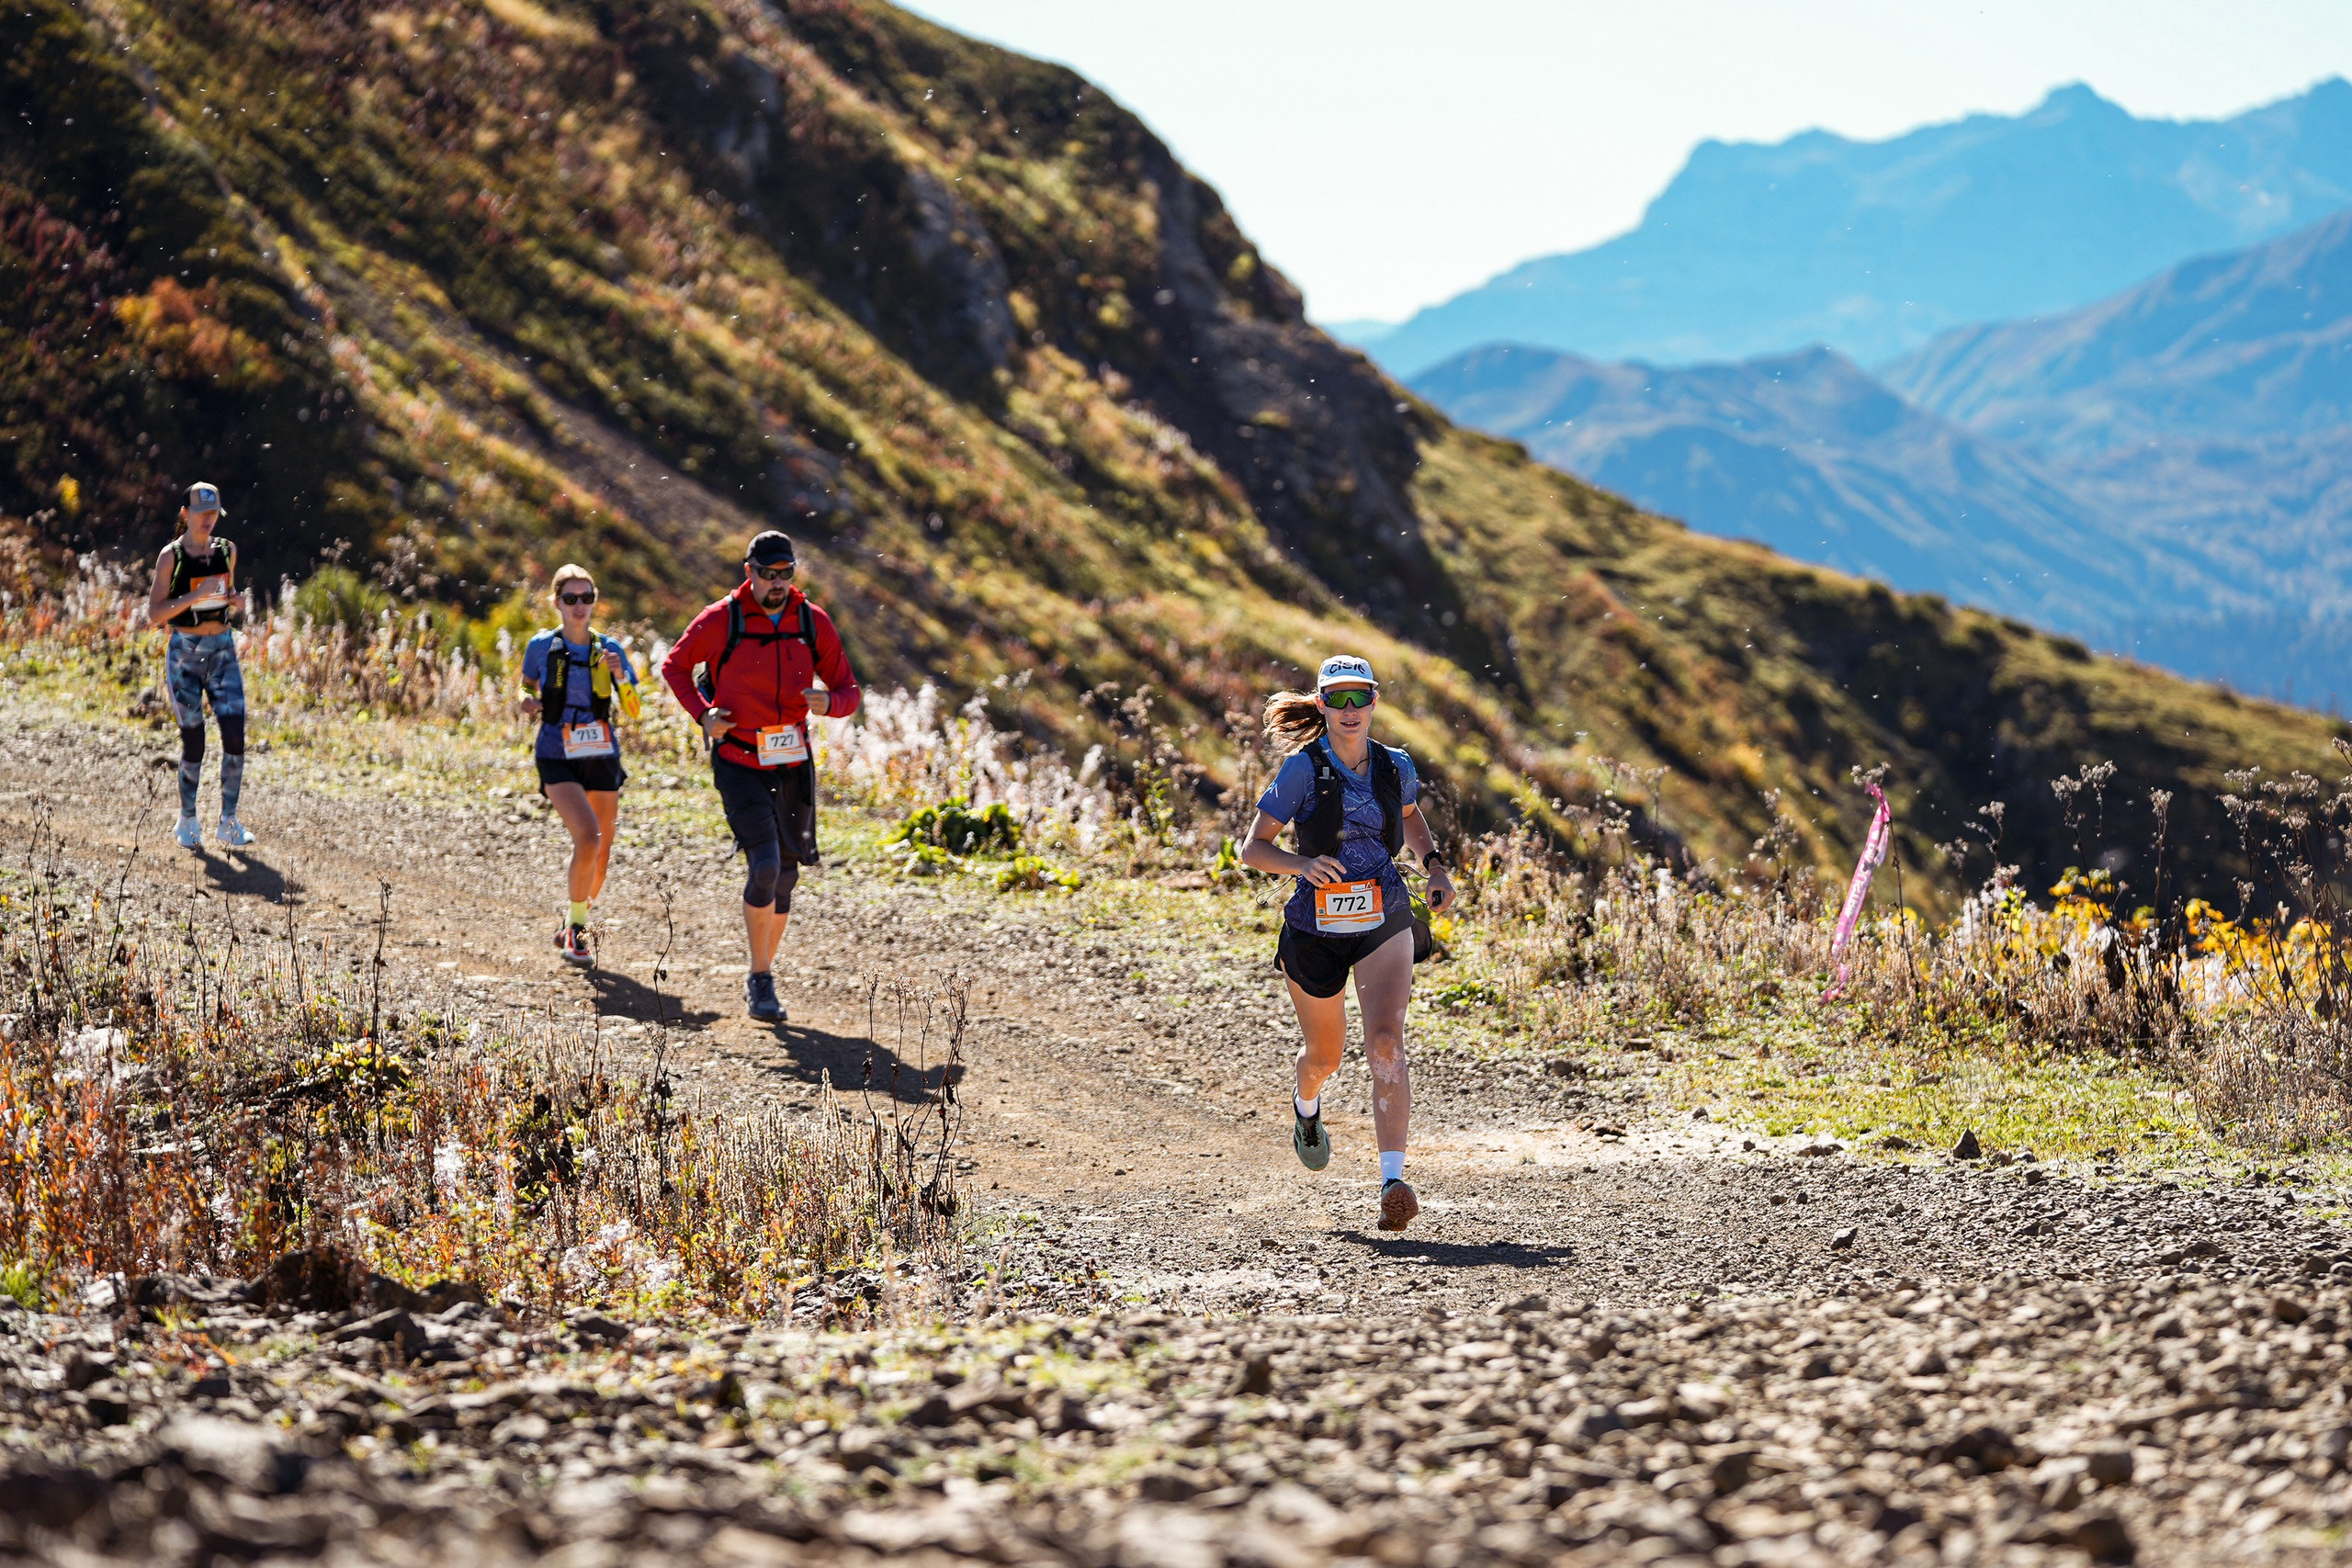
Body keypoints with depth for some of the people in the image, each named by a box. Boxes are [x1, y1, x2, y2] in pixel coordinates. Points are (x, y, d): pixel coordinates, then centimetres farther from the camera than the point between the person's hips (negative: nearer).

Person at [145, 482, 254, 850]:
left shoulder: (227, 551, 7)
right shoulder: (171, 556, -6)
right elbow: (154, 614, -10)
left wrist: (236, 601, -2)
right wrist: (194, 596, -22)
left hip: (223, 652, 3)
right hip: (185, 653, -3)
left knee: (235, 737, -9)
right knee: (193, 743, -2)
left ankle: (229, 820, 1)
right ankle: (188, 822, 16)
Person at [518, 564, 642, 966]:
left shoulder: (609, 650, 2)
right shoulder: (541, 646, -2)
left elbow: (633, 711, -1)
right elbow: (527, 688, 14)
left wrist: (620, 675, -18)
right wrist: (528, 703, -8)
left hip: (602, 758, 3)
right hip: (557, 760, -3)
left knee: (600, 855, 7)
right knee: (588, 836, -24)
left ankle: (573, 925, 33)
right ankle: (576, 928, -7)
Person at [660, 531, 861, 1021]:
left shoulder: (814, 623, -1)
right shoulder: (720, 621, -9)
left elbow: (848, 692, 6)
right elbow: (675, 667, 8)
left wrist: (830, 702, -18)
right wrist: (702, 714, -8)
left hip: (793, 763, 4)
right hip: (739, 762, -4)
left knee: (785, 873, 8)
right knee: (764, 865, -18)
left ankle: (762, 976, 26)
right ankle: (759, 981, -5)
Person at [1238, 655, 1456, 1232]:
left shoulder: (1394, 767, -2)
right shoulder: (1303, 769, -12)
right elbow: (1253, 849, -11)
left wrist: (1436, 865, 5)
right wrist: (1304, 864, -30)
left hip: (1384, 925, 1)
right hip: (1317, 931, -1)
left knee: (1385, 1040, -21)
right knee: (1325, 1055, 17)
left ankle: (1393, 1182, -27)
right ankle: (1306, 1106, 56)